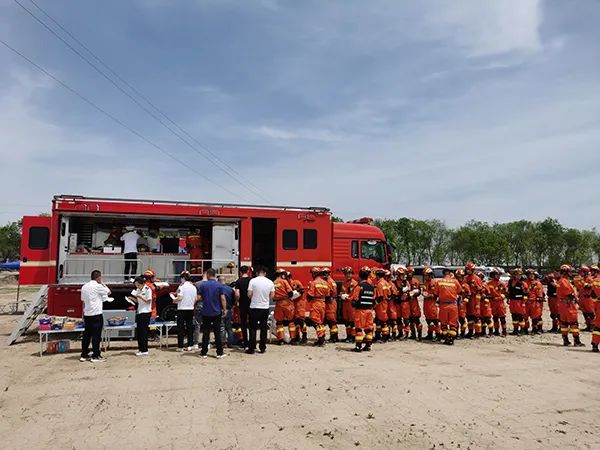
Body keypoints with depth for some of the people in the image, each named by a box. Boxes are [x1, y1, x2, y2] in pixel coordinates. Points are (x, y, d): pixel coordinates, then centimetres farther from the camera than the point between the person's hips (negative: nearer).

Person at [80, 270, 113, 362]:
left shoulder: (84, 286, 11)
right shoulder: (98, 286, -12)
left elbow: (83, 301, 15)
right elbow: (109, 292, -1)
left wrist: (83, 314, 20)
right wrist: (102, 283, 5)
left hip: (87, 314, 7)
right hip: (96, 314, -7)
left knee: (86, 335, 13)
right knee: (96, 336, -1)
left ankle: (83, 355, 17)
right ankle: (95, 356, 2)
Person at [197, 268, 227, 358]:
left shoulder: (203, 285, -3)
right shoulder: (219, 285, -4)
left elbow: (199, 298, -4)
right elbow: (223, 299, -7)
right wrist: (225, 309, 1)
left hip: (206, 312, 0)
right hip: (217, 312, 0)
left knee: (206, 333, 7)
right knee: (217, 333, 4)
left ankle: (204, 352, 12)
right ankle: (219, 353, 6)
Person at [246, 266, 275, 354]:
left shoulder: (253, 281, -9)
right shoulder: (270, 282, -1)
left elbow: (249, 294, -10)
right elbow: (272, 296, 3)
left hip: (254, 307, -2)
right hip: (265, 307, 2)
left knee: (253, 328, 6)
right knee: (264, 328, 11)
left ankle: (251, 348, 9)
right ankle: (262, 348, 16)